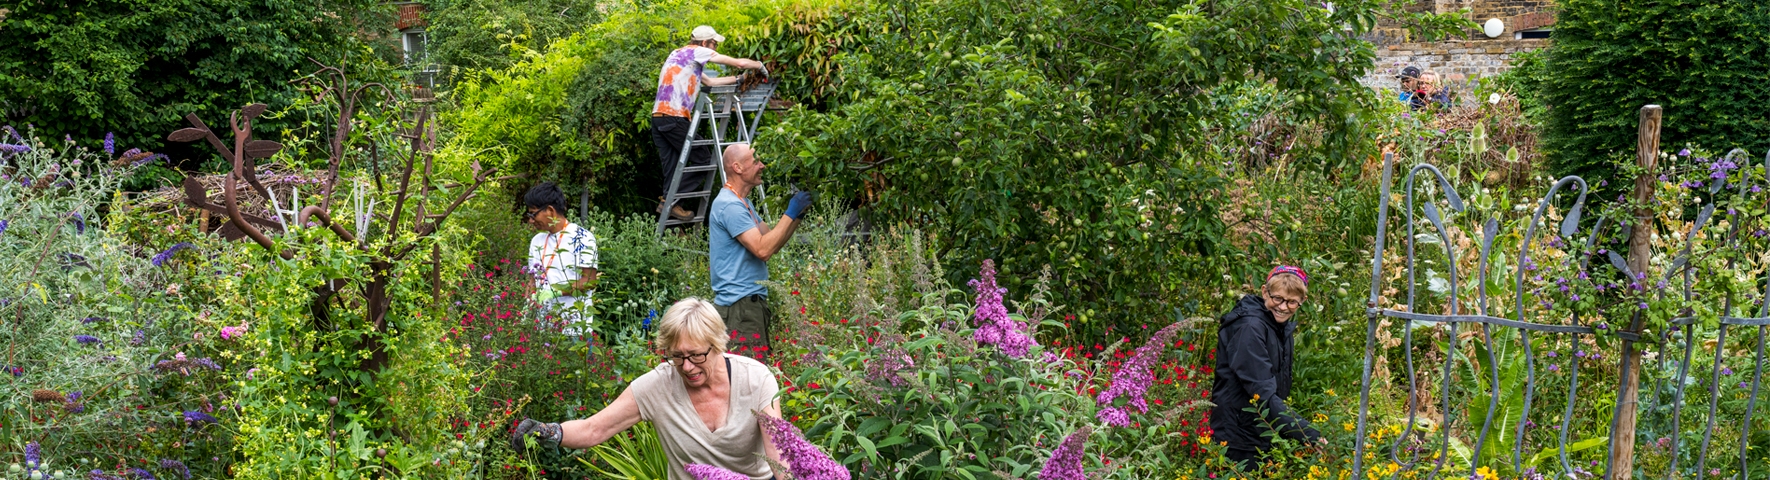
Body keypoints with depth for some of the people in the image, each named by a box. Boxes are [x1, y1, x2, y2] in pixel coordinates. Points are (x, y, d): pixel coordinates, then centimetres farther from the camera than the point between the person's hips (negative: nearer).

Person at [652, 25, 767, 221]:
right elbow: (739, 63, 2)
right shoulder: (697, 51, 1)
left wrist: (738, 79, 34)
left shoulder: (679, 54, 27)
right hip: (674, 117, -9)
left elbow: (710, 81, 33)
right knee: (704, 159, -1)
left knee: (671, 167, 6)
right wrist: (760, 65, 20)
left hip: (658, 117, 9)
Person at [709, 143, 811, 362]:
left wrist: (797, 215, 4)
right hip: (740, 305, -11)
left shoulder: (743, 203, 19)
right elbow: (763, 249, -22)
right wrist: (791, 214, -15)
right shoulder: (729, 205, -15)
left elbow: (771, 240, 16)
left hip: (752, 301, 11)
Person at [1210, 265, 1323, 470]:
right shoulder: (1250, 328, -20)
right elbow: (1262, 393, -27)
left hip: (1264, 434, 8)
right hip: (1238, 436, -8)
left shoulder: (1283, 327, 7)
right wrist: (1308, 434, -31)